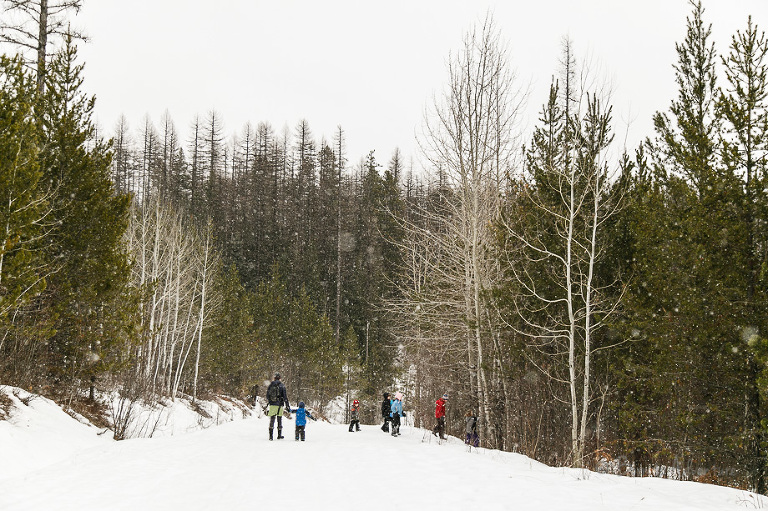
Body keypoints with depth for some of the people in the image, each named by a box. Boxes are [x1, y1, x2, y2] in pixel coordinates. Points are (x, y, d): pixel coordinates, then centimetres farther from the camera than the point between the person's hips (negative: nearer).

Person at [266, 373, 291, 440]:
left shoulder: (270, 385, 4)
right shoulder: (282, 386, -3)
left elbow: (267, 396, 10)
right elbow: (285, 397, -5)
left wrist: (268, 402, 27)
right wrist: (287, 406, -2)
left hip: (272, 405, 1)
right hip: (279, 405, -1)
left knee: (272, 420, 3)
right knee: (279, 420, 9)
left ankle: (270, 435, -4)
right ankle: (279, 435, 13)